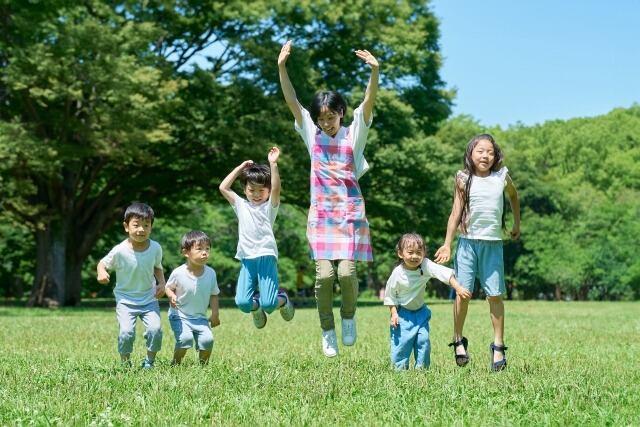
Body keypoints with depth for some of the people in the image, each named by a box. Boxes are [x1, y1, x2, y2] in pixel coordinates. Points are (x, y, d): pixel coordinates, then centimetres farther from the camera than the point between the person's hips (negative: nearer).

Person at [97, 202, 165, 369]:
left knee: (155, 329, -16)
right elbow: (103, 263, -2)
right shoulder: (120, 251, -17)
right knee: (126, 332, -19)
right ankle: (125, 363, 6)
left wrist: (161, 283, -5)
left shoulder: (155, 248, -7)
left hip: (149, 299, 2)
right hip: (125, 300, -2)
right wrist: (101, 273, -24)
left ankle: (149, 361, 8)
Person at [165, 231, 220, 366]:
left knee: (207, 339, -16)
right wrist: (171, 296, -19)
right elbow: (168, 287, 2)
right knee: (185, 338, -24)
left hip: (200, 317, 3)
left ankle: (203, 365, 9)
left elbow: (213, 294, 7)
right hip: (179, 315, -3)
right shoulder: (178, 273, -16)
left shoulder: (210, 273, -7)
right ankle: (175, 364, -1)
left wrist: (215, 314, 3)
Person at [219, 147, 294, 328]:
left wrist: (273, 164, -18)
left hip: (266, 257, -3)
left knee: (268, 304, -14)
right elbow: (223, 187, 12)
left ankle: (283, 300, 22)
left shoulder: (270, 207, 7)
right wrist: (240, 168, 11)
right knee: (242, 302, -11)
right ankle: (256, 307, 25)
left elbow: (276, 188, -11)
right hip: (247, 259, 3)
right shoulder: (241, 206, 17)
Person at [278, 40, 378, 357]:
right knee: (324, 273, -9)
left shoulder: (354, 135, 2)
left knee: (346, 271, -13)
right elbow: (292, 102, -4)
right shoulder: (312, 135, 6)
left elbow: (369, 102, -12)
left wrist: (374, 71, -28)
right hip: (321, 213, 1)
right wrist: (282, 67, -16)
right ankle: (327, 330, 7)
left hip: (350, 212, -1)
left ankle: (348, 316, 15)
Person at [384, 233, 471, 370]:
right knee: (401, 342, -7)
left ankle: (421, 368, 10)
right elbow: (390, 295, -7)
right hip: (403, 312, -2)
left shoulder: (426, 266, -17)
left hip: (420, 311, 2)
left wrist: (458, 288, -39)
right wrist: (394, 313, -13)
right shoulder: (397, 273, -19)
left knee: (423, 340, -4)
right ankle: (400, 368, 8)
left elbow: (445, 274, -27)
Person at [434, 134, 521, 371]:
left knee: (494, 295, 0)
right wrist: (447, 244, -1)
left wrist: (517, 224, 30)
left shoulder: (502, 177, 5)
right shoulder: (464, 179, 2)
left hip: (493, 244, 1)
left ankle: (498, 346, 7)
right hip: (467, 241, -1)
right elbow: (456, 213, 3)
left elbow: (513, 195, 25)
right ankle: (458, 340, 12)